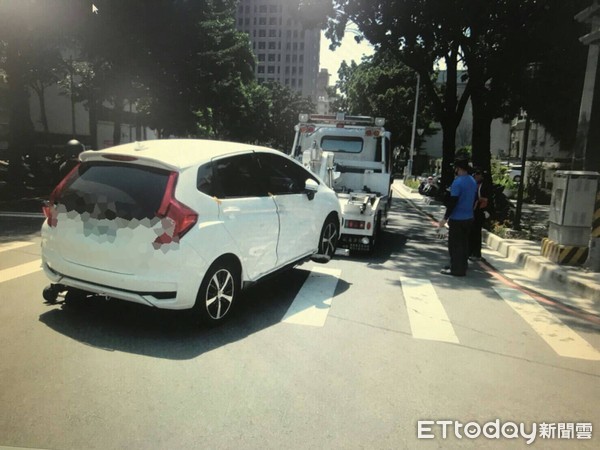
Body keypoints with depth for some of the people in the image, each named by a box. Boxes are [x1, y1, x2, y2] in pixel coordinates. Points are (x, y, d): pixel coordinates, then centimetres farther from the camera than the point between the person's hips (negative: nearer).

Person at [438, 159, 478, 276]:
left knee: (455, 245, 0)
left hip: (457, 219, -8)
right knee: (464, 243, 15)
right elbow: (474, 199, 16)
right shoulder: (473, 181, 9)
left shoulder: (458, 182, -18)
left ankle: (456, 269, 4)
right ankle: (462, 267, 23)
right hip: (468, 218, 8)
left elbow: (452, 202, -20)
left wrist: (445, 218, -15)